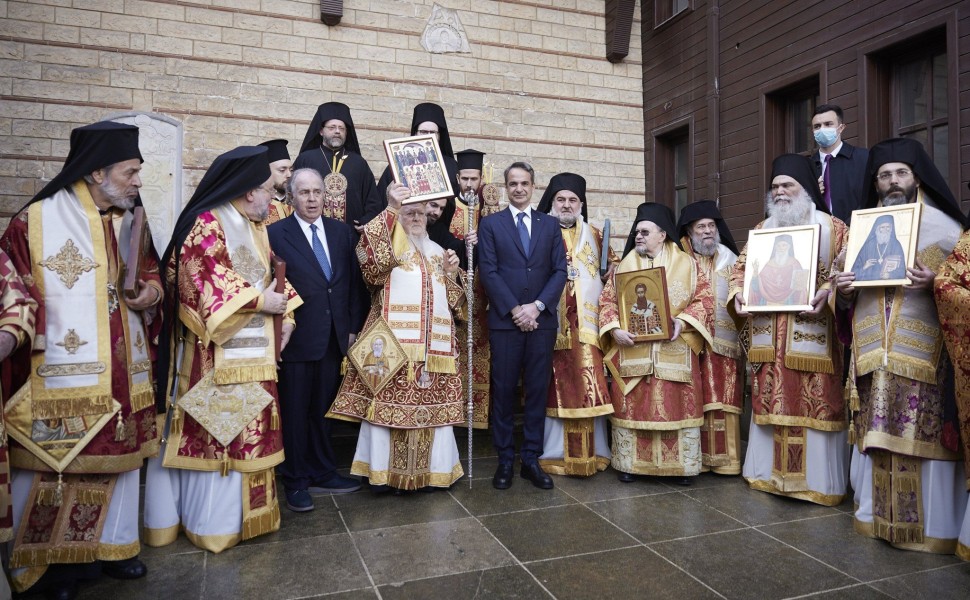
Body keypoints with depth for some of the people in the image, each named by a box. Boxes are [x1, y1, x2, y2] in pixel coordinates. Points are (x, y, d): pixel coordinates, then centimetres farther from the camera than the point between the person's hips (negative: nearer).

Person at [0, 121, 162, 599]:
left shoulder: (131, 222, 10)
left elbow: (151, 270, 18)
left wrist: (153, 291, -3)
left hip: (121, 373, 5)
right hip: (60, 376, -5)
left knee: (120, 456, 12)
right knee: (53, 465, 3)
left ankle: (114, 544, 29)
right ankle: (49, 559, 22)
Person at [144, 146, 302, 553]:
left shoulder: (256, 228, 16)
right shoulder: (207, 224, -11)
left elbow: (272, 275, 20)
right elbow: (207, 283, -20)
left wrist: (285, 313, 4)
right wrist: (261, 301, -17)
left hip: (253, 351, 9)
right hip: (217, 355, -9)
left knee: (248, 427, 14)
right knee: (217, 431, 0)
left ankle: (241, 509, 27)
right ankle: (214, 519, 13)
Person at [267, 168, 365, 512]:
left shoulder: (342, 231, 8)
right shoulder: (275, 234, -5)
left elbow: (354, 282, 9)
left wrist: (353, 327, 6)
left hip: (334, 338, 4)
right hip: (296, 338, -4)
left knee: (323, 408, 16)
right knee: (295, 412, 8)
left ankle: (322, 473, 31)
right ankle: (295, 482, 23)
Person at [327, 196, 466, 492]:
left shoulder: (437, 251, 23)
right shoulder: (389, 245, 8)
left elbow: (451, 299, 23)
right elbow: (370, 256, -18)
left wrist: (451, 274, 3)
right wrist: (390, 208, -20)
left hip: (433, 342, 5)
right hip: (395, 339, -4)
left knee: (433, 403, 5)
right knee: (388, 400, -8)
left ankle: (433, 467, 16)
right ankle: (382, 469, 2)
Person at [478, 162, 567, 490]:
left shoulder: (550, 224, 13)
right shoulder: (490, 224, 7)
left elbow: (560, 270, 5)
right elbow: (488, 272, -2)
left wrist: (537, 305, -9)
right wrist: (515, 310, -11)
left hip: (542, 320, 2)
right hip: (504, 320, -2)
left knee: (538, 390, 5)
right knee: (503, 391, 2)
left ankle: (531, 459, 15)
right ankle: (505, 460, 14)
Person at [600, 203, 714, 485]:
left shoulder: (687, 264, 5)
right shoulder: (626, 264, 9)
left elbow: (705, 298, 0)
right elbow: (607, 300, 5)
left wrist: (683, 321, -16)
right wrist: (615, 329, -12)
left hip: (675, 352, -1)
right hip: (632, 350, 1)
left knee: (678, 405, 2)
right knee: (631, 405, 4)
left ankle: (682, 465, 15)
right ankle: (629, 462, 17)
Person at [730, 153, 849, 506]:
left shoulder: (831, 228, 4)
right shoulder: (762, 230, 16)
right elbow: (742, 266, 17)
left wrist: (827, 292, -21)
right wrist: (737, 293, -2)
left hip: (811, 333, -4)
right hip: (768, 334, 4)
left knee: (815, 403, -3)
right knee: (770, 400, 7)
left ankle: (816, 479, 9)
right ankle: (770, 472, 18)